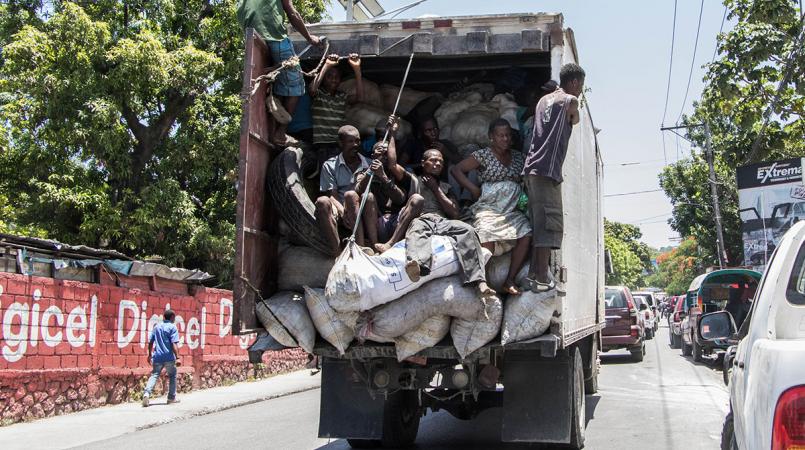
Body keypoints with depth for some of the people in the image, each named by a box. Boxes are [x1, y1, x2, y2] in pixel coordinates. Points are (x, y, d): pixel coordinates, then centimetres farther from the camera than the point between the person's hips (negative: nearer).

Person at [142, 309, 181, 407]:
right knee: (172, 376, 14)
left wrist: (150, 355, 23)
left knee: (154, 375, 1)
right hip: (169, 357, -4)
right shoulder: (172, 327, -5)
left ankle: (147, 393, -23)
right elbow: (174, 344, -13)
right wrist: (177, 357, -14)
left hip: (157, 356, 4)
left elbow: (150, 342, 13)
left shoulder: (157, 327, 11)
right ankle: (171, 398, 17)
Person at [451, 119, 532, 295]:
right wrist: (474, 190, -3)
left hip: (512, 210, 4)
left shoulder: (518, 157, 18)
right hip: (489, 207, -4)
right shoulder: (484, 155, 5)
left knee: (526, 235, -22)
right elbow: (456, 170, 3)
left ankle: (510, 280, -17)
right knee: (487, 237, -31)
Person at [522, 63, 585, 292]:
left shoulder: (544, 100, 22)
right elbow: (574, 120, 19)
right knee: (550, 224, -10)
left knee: (539, 223, 10)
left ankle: (535, 273, 7)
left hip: (532, 168, 8)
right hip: (547, 170, -8)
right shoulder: (570, 101, 1)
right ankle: (542, 278, -16)